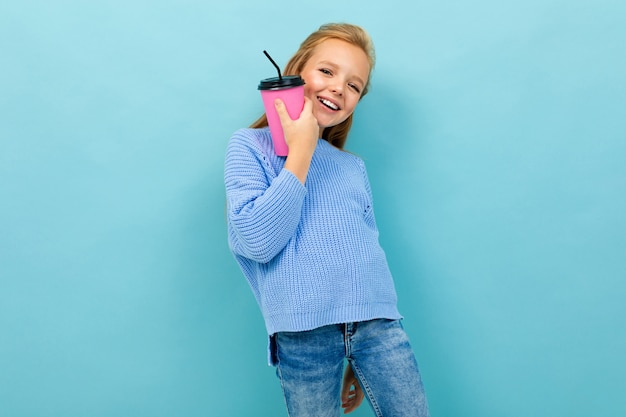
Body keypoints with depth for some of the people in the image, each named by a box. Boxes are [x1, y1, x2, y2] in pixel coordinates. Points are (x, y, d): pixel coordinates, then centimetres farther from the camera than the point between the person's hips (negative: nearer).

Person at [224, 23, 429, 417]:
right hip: (304, 332, -3)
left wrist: (359, 359, 13)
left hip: (377, 321, 4)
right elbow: (258, 241, -12)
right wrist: (301, 150, -8)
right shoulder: (251, 145, 3)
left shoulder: (354, 167, 16)